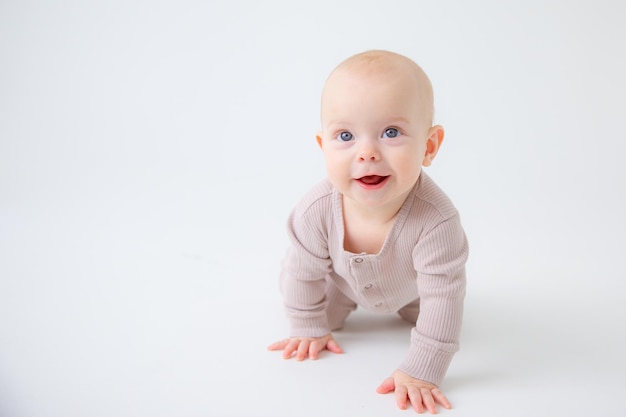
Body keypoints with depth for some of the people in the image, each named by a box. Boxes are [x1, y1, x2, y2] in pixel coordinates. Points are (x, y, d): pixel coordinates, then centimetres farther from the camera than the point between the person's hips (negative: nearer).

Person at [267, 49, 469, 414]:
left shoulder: (437, 219, -47)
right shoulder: (317, 210, -39)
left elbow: (443, 295, -38)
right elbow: (304, 271, -20)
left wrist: (421, 372, -36)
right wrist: (310, 329, -7)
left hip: (410, 285, 0)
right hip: (342, 279, 1)